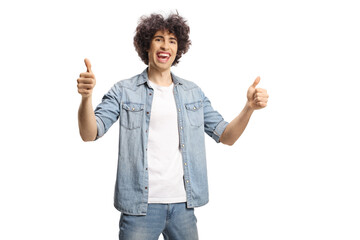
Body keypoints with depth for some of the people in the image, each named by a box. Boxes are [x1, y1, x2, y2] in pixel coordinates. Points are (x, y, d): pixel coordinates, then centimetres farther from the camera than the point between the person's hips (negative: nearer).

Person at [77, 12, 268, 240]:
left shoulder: (193, 93, 9)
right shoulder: (124, 91, 1)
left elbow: (226, 136, 7)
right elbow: (89, 134, -8)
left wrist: (249, 107, -10)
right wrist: (86, 96, -27)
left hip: (183, 204, 3)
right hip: (140, 206, -3)